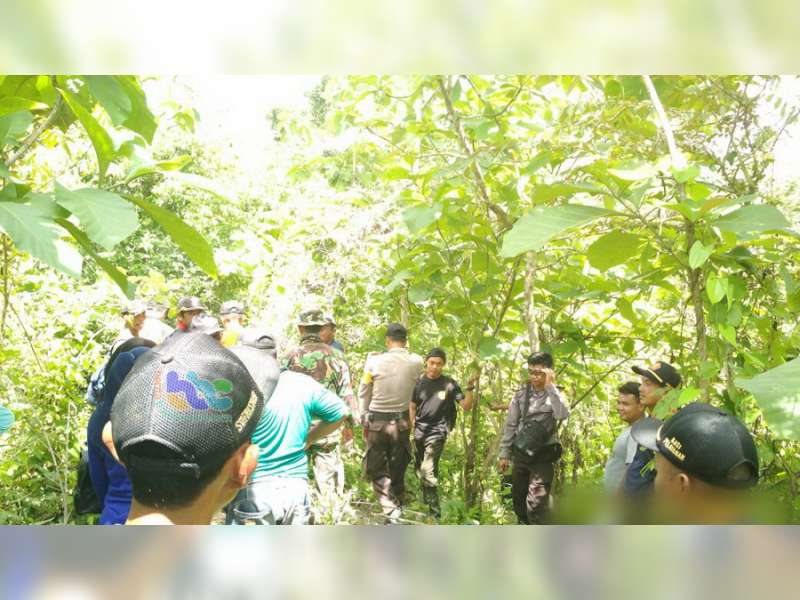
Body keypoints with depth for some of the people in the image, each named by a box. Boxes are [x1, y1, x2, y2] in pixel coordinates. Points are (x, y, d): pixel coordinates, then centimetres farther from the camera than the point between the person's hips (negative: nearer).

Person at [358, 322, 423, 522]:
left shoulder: (374, 361, -11)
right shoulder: (416, 362, -8)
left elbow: (364, 393, -2)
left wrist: (363, 420, 11)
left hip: (376, 421, -2)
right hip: (402, 422, 2)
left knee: (376, 470, 7)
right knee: (398, 471, 16)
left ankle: (391, 511, -8)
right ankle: (399, 509, 26)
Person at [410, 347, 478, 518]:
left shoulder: (449, 384, -8)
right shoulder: (418, 381, 0)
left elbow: (466, 406, -8)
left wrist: (470, 387, -21)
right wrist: (412, 426, 5)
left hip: (437, 432, -4)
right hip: (419, 432, 4)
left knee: (428, 471, -16)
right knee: (420, 470, 16)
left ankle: (435, 512, -7)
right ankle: (426, 502, 38)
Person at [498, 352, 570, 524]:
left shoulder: (554, 394, -7)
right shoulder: (521, 393, 0)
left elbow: (563, 414, -28)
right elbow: (510, 424, 5)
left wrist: (550, 386, -27)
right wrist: (504, 453, 5)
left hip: (543, 456, -4)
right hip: (521, 453, 4)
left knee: (536, 502, -12)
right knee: (518, 499, 15)